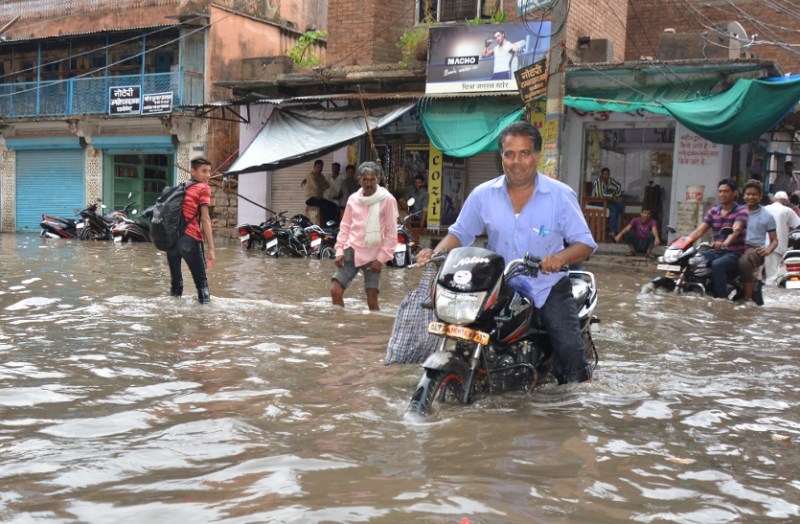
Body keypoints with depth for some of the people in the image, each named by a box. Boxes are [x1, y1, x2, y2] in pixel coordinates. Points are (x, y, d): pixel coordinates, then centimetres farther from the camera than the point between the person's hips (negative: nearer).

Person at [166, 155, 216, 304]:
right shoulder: (203, 188, 2)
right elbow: (205, 219, -8)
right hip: (189, 239, -6)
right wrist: (211, 248, -12)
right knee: (201, 281, 1)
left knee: (175, 278, 16)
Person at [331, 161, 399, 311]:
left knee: (372, 299, -7)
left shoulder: (387, 200, -5)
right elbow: (345, 226, 13)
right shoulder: (353, 199, 7)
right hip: (351, 251, 4)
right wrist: (339, 250, 2)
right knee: (335, 290, -6)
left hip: (373, 255, -4)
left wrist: (382, 258, -10)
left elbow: (391, 233, -6)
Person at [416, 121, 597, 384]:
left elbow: (585, 243, -6)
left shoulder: (561, 195, -6)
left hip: (549, 287, -2)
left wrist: (561, 257, -28)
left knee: (571, 352, -17)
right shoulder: (483, 195, 0)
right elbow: (460, 233, 9)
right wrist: (436, 252, -11)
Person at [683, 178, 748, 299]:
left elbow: (736, 230, -23)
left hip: (734, 253, -6)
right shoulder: (713, 211, 13)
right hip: (715, 252, 6)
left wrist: (725, 243, -44)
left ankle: (721, 297, -32)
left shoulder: (741, 211, -4)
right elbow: (700, 230, 3)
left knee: (717, 265, -36)